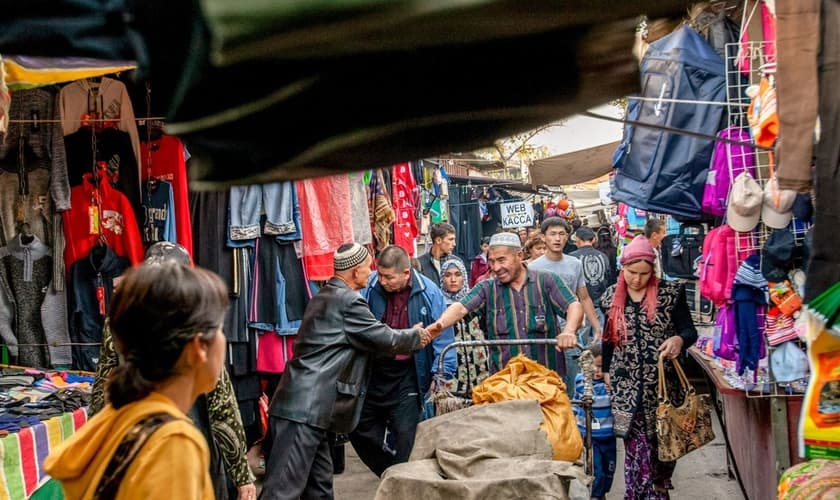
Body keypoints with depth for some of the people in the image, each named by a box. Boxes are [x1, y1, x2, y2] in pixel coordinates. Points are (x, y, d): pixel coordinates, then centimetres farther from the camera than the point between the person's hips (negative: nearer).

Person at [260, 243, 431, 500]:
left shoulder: (326, 295, 18)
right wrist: (416, 336, 15)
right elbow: (384, 337, -3)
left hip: (305, 406, 10)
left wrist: (397, 349, 28)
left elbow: (367, 340, 26)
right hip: (305, 408, -10)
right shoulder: (348, 300, -11)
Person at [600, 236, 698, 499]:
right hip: (627, 384, 1)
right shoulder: (611, 297, 4)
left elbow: (689, 330, -4)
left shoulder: (670, 293, -4)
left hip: (664, 381, -1)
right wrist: (606, 371, 15)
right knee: (636, 445, -1)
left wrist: (679, 340, -26)